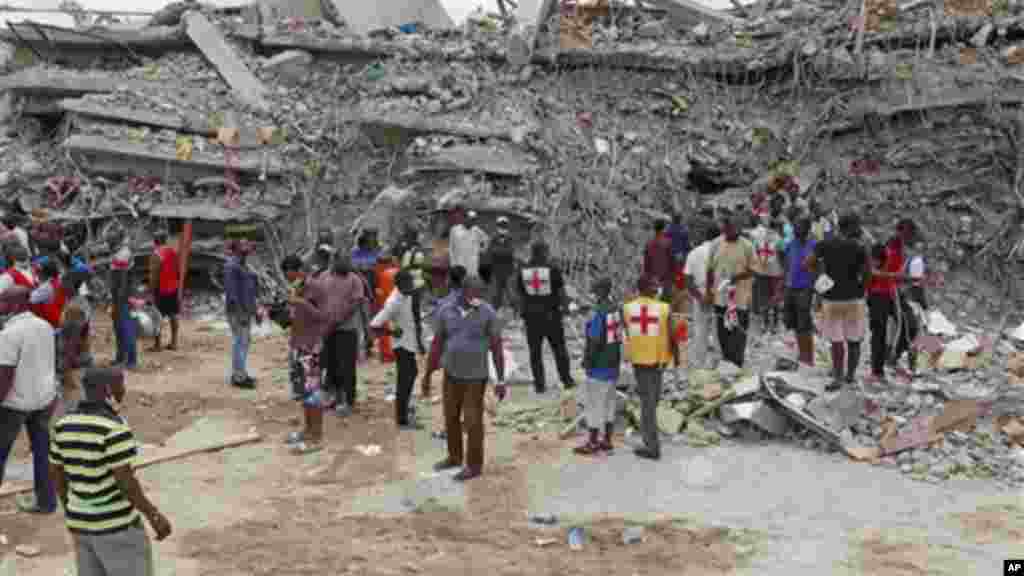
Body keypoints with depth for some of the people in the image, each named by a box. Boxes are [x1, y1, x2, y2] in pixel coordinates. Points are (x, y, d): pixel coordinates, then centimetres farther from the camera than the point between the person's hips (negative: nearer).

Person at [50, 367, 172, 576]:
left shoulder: (65, 425, 0)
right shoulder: (114, 428, -23)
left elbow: (56, 473, 9)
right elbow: (125, 482, -23)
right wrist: (154, 515, -13)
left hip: (83, 520, 7)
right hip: (117, 524, -7)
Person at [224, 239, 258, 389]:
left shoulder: (243, 264, 14)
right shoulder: (232, 266, -15)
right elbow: (231, 290, -20)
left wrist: (254, 309, 19)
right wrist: (240, 312, -23)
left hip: (246, 307, 10)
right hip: (237, 309, -10)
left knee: (245, 340, 14)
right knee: (239, 341, -7)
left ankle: (241, 373, 23)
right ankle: (238, 377, -2)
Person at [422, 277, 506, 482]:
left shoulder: (488, 313, -15)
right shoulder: (446, 311, -6)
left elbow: (497, 348, -11)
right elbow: (436, 344, 2)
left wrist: (501, 381, -11)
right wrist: (427, 375, 5)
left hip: (476, 376, -5)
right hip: (451, 374, 5)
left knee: (472, 421, 2)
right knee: (450, 417, 17)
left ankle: (474, 465, 18)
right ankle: (454, 457, 37)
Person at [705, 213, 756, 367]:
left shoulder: (747, 246, -5)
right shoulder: (716, 245, 5)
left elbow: (753, 270, -5)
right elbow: (710, 270, 11)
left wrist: (736, 277, -20)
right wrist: (708, 291, 8)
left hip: (740, 297, -4)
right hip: (720, 296, 4)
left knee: (739, 332, -4)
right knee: (723, 331, 10)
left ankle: (737, 364, 3)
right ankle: (727, 361, 25)